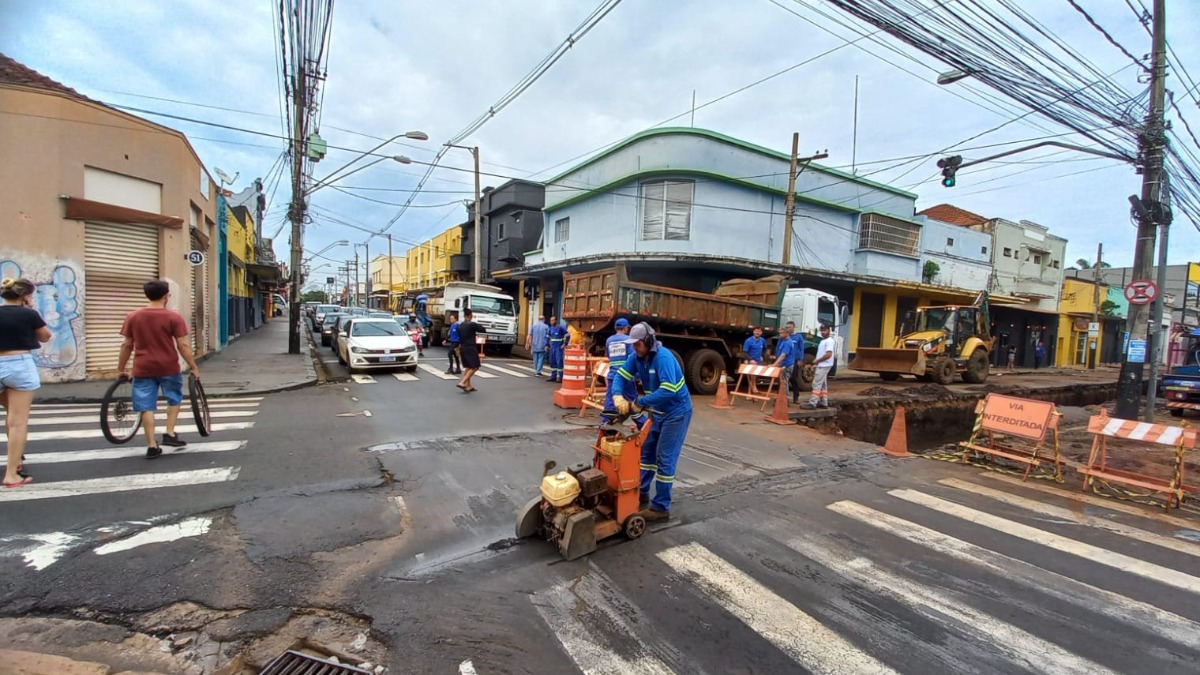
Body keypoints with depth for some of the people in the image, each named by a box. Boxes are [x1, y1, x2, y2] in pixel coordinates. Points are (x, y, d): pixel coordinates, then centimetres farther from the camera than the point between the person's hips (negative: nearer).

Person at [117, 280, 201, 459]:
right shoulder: (173, 317, -8)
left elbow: (127, 345, 7)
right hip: (168, 368, -2)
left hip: (143, 369, 3)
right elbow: (183, 346, -11)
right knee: (174, 399, 20)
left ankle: (152, 446, 7)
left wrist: (121, 368, 17)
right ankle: (170, 434, 14)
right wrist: (194, 367, -4)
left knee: (147, 407, 6)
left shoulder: (133, 316, 3)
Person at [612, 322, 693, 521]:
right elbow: (621, 375, 0)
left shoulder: (663, 357, -28)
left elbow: (669, 390, -37)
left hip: (676, 412, -8)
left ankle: (661, 507, 5)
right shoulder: (637, 356, -4)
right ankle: (642, 494, 29)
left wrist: (640, 402, -33)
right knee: (646, 451, 15)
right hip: (657, 411, 8)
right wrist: (617, 396, -20)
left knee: (665, 459, -5)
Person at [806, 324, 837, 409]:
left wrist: (817, 361, -15)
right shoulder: (823, 341, 17)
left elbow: (828, 354, -24)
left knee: (816, 384, -12)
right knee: (823, 385, 13)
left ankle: (812, 404, -13)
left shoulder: (829, 341, -15)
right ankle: (824, 403, 19)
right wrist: (815, 364, 13)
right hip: (821, 366, 10)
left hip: (823, 366, -10)